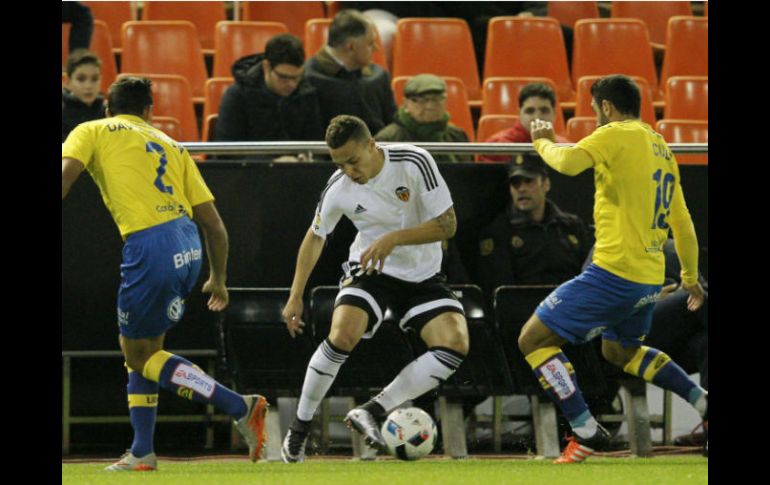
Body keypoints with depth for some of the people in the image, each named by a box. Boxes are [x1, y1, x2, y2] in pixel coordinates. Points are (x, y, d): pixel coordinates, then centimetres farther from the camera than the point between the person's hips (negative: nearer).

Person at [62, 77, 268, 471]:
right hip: (188, 246, 6)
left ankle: (240, 408, -5)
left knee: (139, 353, 6)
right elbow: (213, 223, 22)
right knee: (142, 347, 20)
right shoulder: (170, 145, 25)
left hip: (149, 244, -6)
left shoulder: (92, 132, 13)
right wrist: (218, 280, 32)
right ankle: (141, 453, 19)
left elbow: (66, 172, -9)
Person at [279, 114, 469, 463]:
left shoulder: (414, 163, -20)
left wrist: (393, 239, -30)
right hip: (369, 271, -1)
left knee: (455, 345, -22)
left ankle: (373, 412, -15)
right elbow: (316, 236, 5)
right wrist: (295, 297, 3)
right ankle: (299, 430, -9)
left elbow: (447, 224, -17)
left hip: (422, 274, 1)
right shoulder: (339, 189, -13)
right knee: (342, 336, -28)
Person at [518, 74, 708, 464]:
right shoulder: (661, 148, 16)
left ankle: (586, 432, -6)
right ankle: (703, 401, 24)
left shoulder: (618, 135, -9)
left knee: (534, 338, -1)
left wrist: (543, 142, -2)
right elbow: (683, 223, 23)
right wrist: (691, 277, 34)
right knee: (619, 350, 33)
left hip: (614, 271, -9)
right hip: (650, 279, 9)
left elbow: (568, 163, -24)